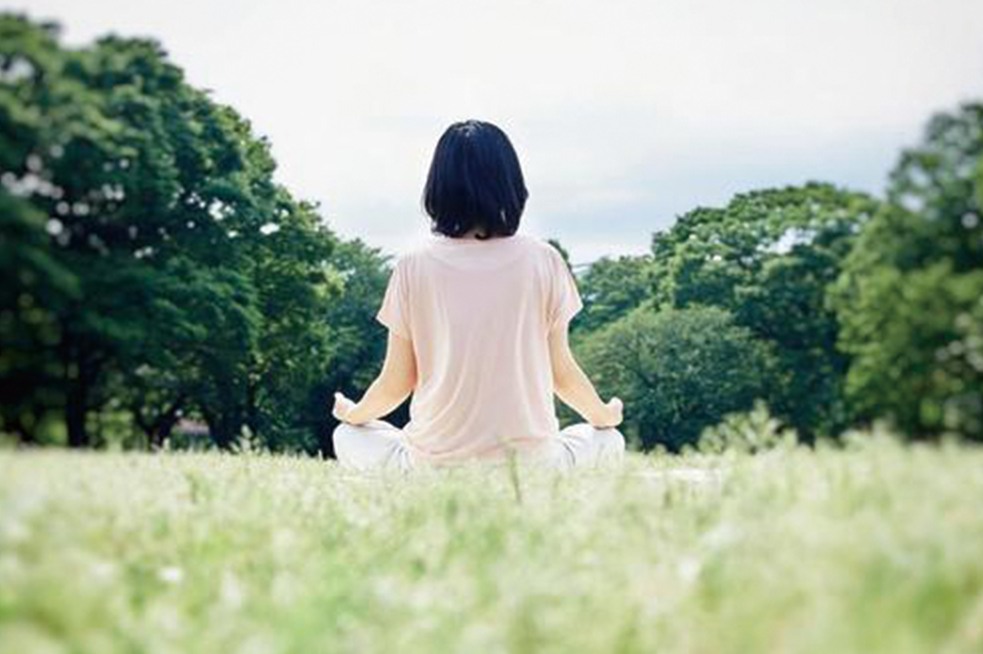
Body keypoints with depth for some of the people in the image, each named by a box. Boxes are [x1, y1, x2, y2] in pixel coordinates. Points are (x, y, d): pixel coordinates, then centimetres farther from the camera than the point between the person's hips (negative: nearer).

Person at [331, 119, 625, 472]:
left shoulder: (413, 266, -3)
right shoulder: (543, 261, -2)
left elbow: (395, 385, 4)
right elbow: (562, 374, 6)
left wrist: (352, 414, 27)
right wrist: (604, 416, 27)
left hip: (434, 461, 0)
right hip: (530, 457, 0)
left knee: (347, 437, 28)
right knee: (610, 441, 30)